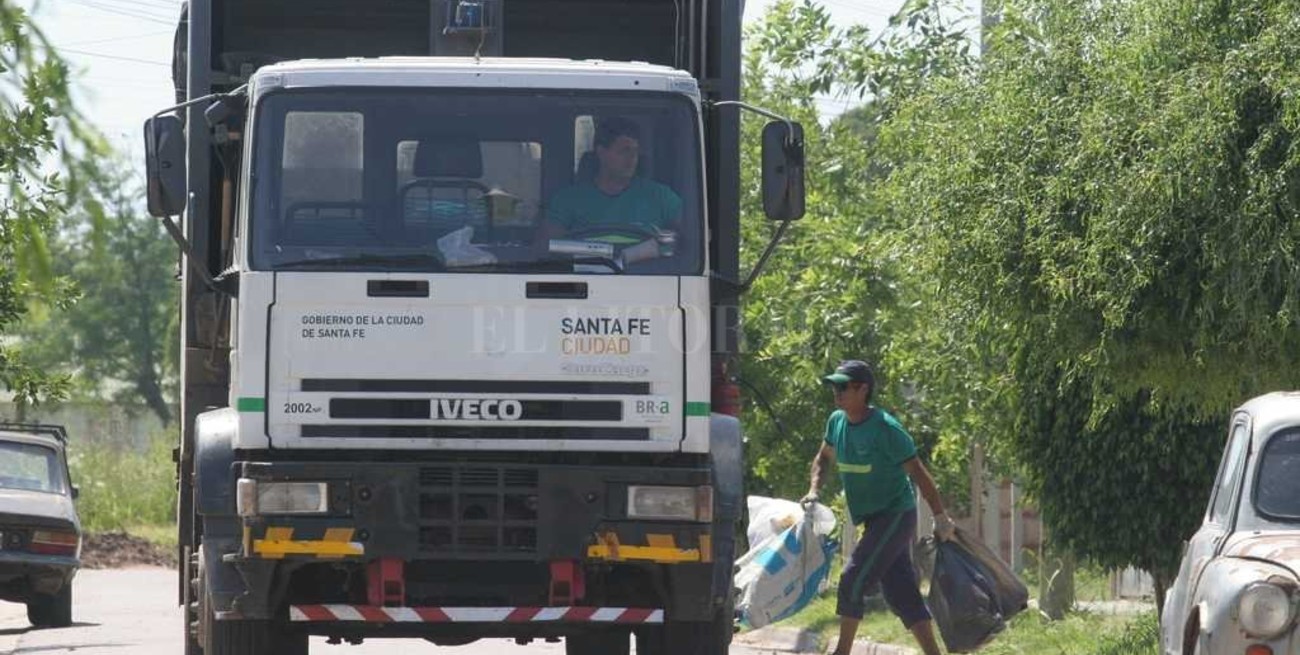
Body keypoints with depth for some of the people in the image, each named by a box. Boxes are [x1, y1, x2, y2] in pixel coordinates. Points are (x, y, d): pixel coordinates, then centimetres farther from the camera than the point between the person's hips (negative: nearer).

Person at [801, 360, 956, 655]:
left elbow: (918, 473, -16)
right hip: (874, 519, 8)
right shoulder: (837, 422, 4)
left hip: (895, 516, -8)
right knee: (901, 591, 7)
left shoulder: (885, 429, -19)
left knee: (854, 580, -11)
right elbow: (824, 458, 22)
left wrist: (941, 518, -14)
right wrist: (814, 491, 3)